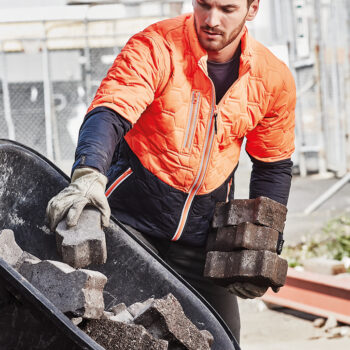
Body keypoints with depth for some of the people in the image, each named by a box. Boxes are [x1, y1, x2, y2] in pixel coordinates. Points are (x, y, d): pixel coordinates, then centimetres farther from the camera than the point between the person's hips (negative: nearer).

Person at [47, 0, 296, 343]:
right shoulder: (156, 48, -16)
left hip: (203, 232, 3)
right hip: (131, 216, -3)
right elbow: (109, 113, -30)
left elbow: (274, 166, 9)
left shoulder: (274, 79, -3)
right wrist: (89, 173, -50)